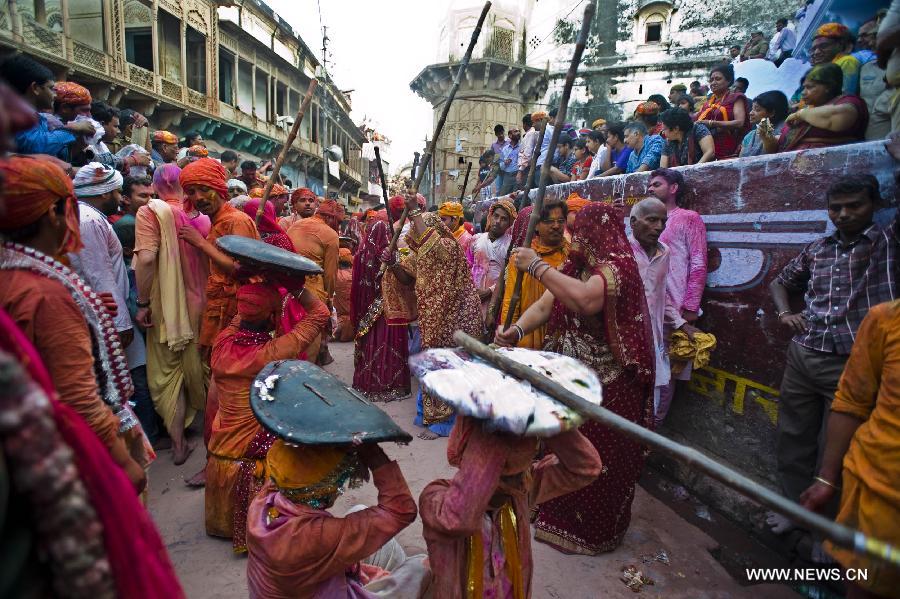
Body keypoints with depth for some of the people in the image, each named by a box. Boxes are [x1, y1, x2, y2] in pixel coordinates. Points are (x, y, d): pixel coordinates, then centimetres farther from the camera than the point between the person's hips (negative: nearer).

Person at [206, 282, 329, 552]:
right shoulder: (274, 353, -27)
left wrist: (256, 284, 6)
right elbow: (320, 314, -17)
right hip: (258, 463, -6)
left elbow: (241, 317, 13)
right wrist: (295, 284, -14)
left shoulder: (222, 344, -11)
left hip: (219, 458, 6)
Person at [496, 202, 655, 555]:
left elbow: (586, 300, -39)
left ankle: (596, 531, 32)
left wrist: (536, 265, -31)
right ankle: (562, 515, 40)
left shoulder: (618, 264, -19)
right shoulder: (575, 266, 8)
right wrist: (516, 331, -17)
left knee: (598, 460, 9)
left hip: (607, 385, -7)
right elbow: (545, 305, 1)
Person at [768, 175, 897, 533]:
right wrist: (784, 313, 8)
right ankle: (794, 504, 32)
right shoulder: (816, 250, 12)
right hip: (801, 357, 5)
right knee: (793, 437, 13)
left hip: (855, 365, -4)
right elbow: (780, 283, 25)